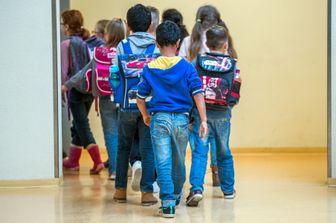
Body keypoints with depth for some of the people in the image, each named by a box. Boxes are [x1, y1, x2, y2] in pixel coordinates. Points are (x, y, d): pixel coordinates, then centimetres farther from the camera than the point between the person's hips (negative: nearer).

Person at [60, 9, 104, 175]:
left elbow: (64, 70, -11)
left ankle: (97, 161, -15)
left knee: (83, 126, -5)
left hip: (75, 89, -7)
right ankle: (73, 160, 27)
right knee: (78, 125, 17)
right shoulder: (86, 42, 7)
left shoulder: (66, 44, -11)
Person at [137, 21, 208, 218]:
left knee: (163, 164, -2)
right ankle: (176, 196, 36)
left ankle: (168, 203, -12)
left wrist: (145, 115, 21)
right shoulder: (186, 67, -2)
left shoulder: (150, 68, 0)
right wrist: (203, 120, -4)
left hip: (159, 119, -1)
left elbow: (140, 98, 4)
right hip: (181, 119, 1)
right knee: (178, 163, 19)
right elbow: (198, 94, -7)